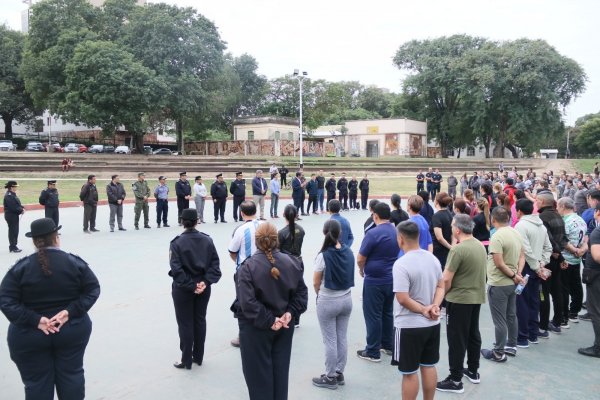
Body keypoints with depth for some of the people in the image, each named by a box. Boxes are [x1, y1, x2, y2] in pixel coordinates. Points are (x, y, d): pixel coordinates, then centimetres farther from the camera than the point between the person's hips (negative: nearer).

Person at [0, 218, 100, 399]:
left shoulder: (21, 267, -8)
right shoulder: (75, 262, -6)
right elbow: (92, 290, -7)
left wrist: (35, 320, -16)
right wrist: (70, 312, -12)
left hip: (30, 336, -1)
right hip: (72, 331, 1)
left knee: (37, 383, 12)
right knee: (71, 375, 17)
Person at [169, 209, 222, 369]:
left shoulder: (177, 242, -12)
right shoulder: (207, 240, -1)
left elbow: (176, 269, -18)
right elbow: (215, 263, -6)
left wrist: (190, 286, -14)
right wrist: (205, 281, -12)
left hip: (183, 289, -4)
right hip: (203, 287, 4)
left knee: (185, 324, 7)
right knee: (200, 320, 16)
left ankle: (186, 360, 16)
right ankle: (198, 357, 27)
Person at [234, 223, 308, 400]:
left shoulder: (248, 267, -18)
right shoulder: (292, 262, -4)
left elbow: (247, 302, -23)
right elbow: (301, 292, 0)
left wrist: (269, 321, -17)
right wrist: (290, 313, -6)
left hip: (256, 329, -4)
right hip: (284, 326, 4)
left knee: (259, 373, 11)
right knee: (280, 370, 18)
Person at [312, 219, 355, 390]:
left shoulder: (323, 255, -18)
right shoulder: (349, 252, -3)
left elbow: (316, 283, -9)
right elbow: (349, 276, 9)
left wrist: (319, 294, 10)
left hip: (327, 302, -5)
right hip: (347, 299, 6)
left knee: (330, 341, 6)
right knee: (342, 338, 15)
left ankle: (330, 378, 17)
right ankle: (339, 374, 27)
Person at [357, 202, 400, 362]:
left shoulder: (373, 233, -19)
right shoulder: (397, 231, 2)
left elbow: (360, 259, -15)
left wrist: (362, 270, 6)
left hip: (375, 281, -7)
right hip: (392, 279, 7)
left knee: (373, 315, 3)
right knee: (388, 312, 19)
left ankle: (373, 352, 10)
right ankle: (388, 345, 30)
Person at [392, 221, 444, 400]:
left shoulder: (401, 264, -22)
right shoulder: (433, 259, 2)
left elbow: (402, 299, -25)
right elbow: (440, 286, 8)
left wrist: (422, 310, -12)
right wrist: (435, 306, -6)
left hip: (409, 326, -7)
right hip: (432, 323, 7)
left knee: (410, 372, 6)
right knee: (429, 366, 19)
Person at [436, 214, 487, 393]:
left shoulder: (458, 249, -22)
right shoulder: (480, 246, 4)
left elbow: (446, 279, -20)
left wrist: (445, 293, -1)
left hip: (459, 299, -8)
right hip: (477, 297, 8)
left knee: (457, 339, 1)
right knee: (473, 334, 19)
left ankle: (455, 380, 8)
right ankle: (473, 371, 32)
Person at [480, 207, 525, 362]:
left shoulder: (497, 237, -22)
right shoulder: (516, 233, 4)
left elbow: (499, 264, -24)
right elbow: (522, 257, 8)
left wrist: (514, 276, -12)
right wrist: (518, 274, -4)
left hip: (498, 284, -8)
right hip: (512, 283, 8)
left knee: (499, 320, 2)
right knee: (511, 316, 19)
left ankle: (499, 353, 12)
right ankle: (511, 346, 33)